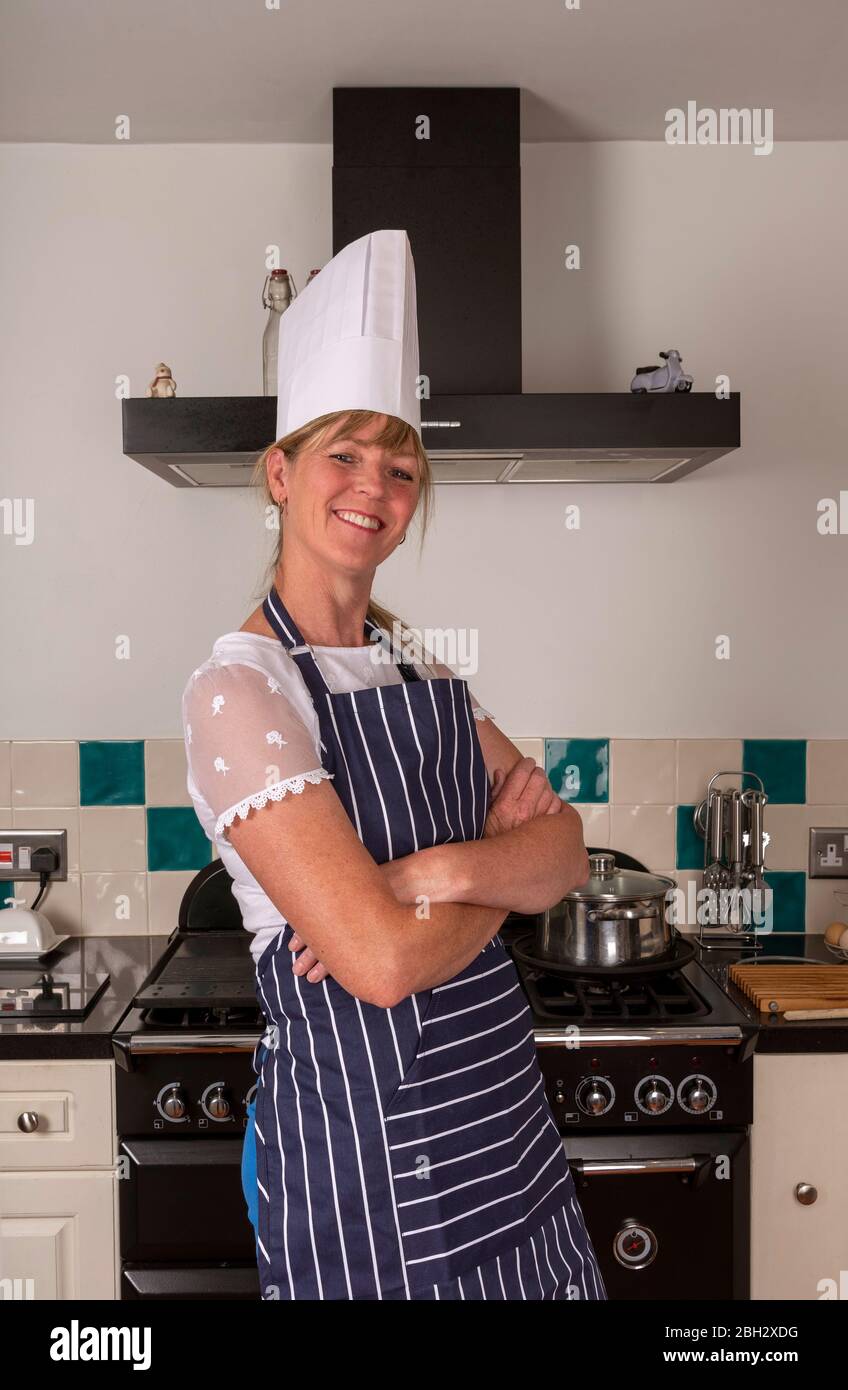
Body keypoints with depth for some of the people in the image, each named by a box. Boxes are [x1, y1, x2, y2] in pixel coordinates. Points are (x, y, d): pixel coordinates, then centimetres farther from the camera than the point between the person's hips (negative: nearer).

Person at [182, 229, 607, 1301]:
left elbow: (565, 855, -1)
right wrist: (505, 866, -7)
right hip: (358, 1137, -6)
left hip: (505, 1119, 7)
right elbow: (380, 958, -25)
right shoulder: (238, 688, -18)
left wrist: (445, 871, -21)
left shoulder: (422, 671, 5)